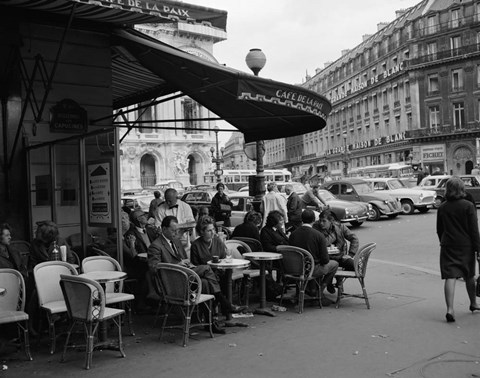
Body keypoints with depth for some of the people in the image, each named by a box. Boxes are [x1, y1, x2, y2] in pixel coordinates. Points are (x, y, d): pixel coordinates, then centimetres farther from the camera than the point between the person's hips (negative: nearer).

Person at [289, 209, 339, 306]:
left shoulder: (293, 234, -5)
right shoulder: (319, 235, -16)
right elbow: (325, 260, -13)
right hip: (312, 270, -5)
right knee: (334, 264, 20)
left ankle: (312, 289, 25)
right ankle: (319, 291, 14)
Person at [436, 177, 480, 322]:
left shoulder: (442, 207, 2)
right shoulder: (468, 206, -8)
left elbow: (439, 230, 11)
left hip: (448, 246, 1)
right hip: (465, 246, -1)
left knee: (450, 277, -4)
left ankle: (450, 309, -16)